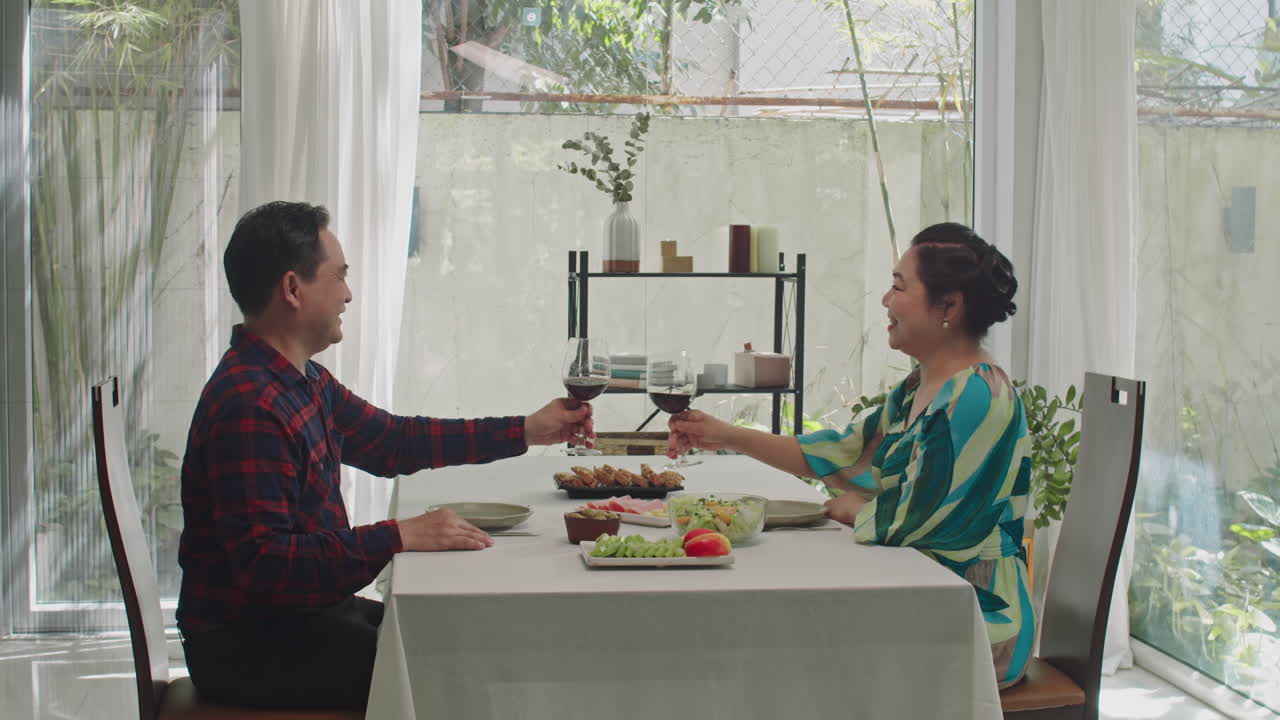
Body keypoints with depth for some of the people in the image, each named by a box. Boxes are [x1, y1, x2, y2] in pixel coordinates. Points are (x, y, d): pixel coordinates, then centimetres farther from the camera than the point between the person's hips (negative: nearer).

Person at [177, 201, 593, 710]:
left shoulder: (302, 381, 9)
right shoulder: (249, 406, -25)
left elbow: (392, 442, 19)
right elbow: (263, 564, -32)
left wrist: (525, 431, 17)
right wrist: (399, 537, -31)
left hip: (304, 611, 10)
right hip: (249, 649, -10)